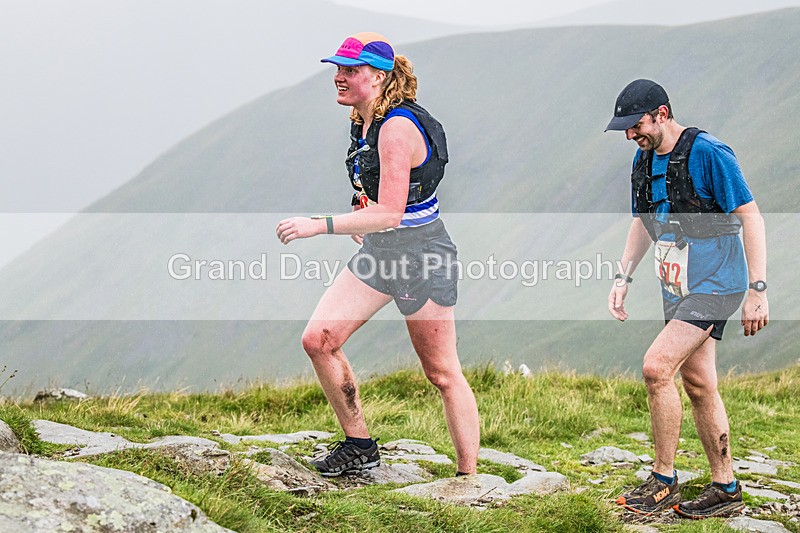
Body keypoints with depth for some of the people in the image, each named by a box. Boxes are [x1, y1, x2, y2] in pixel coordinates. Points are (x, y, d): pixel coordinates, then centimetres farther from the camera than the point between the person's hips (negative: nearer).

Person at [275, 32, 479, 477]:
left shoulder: (397, 127, -22)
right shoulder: (363, 121, 7)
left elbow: (389, 214, -27)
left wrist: (318, 226, -30)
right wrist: (360, 218, 17)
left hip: (422, 256, -9)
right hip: (378, 252, 9)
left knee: (442, 373, -2)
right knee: (318, 340, -1)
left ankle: (471, 479, 7)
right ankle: (360, 446, 13)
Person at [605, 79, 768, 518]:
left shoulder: (708, 153, -17)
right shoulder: (644, 160, 8)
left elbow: (750, 216, -16)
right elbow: (644, 222, 22)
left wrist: (757, 291, -20)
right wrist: (623, 277, 13)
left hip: (715, 284, -8)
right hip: (678, 289, 8)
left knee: (656, 367, -19)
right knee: (697, 386, 10)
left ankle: (664, 480, -7)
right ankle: (725, 489, 19)